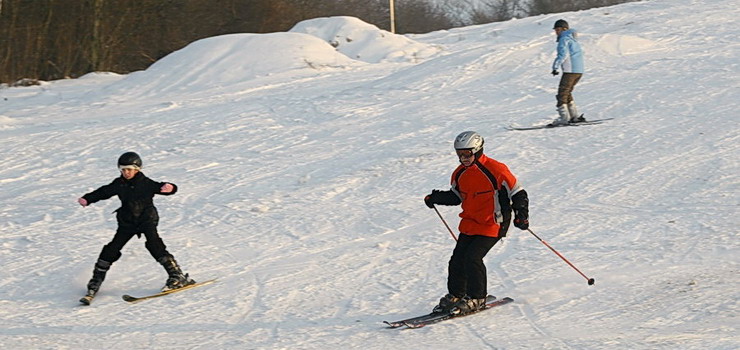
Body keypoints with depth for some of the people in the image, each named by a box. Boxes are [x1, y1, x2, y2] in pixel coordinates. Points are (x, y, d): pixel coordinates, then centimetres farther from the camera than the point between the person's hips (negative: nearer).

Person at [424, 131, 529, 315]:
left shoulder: (495, 170, -17)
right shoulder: (460, 174, 4)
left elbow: (517, 193, -12)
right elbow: (455, 196, 19)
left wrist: (521, 215, -24)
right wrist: (436, 198, 2)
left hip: (492, 225, -7)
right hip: (469, 223, 7)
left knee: (472, 258, -17)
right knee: (458, 259, 2)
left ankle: (477, 299, -1)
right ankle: (455, 295, 22)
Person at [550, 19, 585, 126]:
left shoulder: (564, 39, -7)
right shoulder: (573, 39, 22)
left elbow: (563, 54, -20)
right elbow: (580, 52, 28)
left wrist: (556, 67, -23)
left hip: (570, 71, -10)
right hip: (579, 71, 10)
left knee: (562, 94, -7)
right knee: (567, 93, 18)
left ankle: (563, 118, -12)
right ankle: (575, 116, 15)